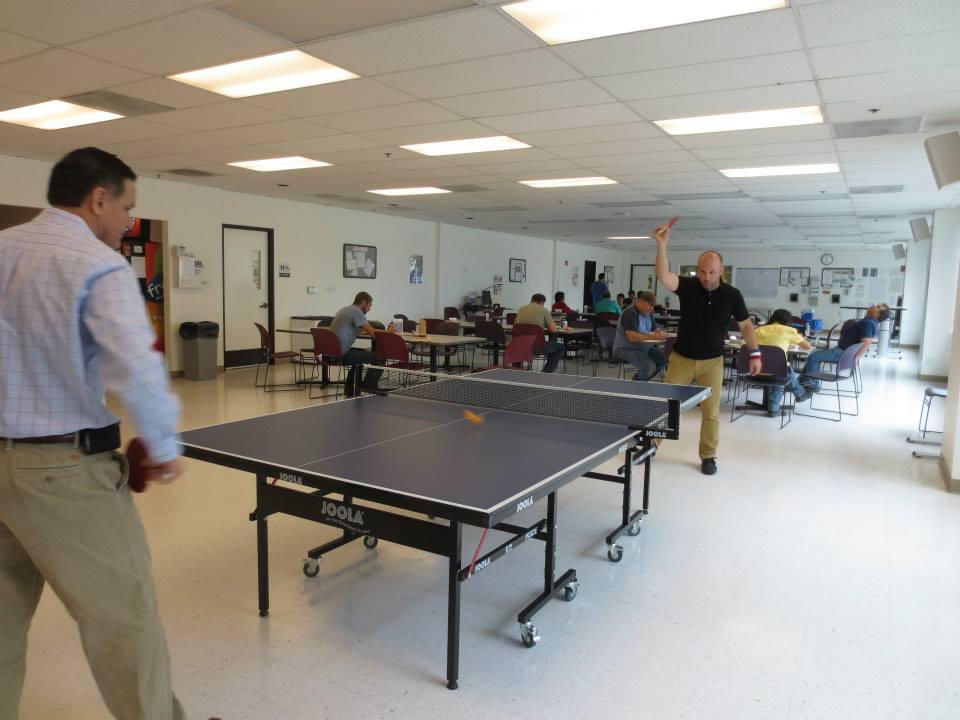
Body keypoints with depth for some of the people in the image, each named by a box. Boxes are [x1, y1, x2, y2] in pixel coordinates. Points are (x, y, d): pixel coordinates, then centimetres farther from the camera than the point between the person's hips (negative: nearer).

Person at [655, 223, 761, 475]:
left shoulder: (732, 295, -8)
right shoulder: (688, 286, -11)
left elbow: (745, 324, 4)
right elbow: (664, 277, -31)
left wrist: (755, 353, -3)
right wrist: (662, 245, -43)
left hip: (712, 362, 0)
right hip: (681, 358, 0)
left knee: (711, 412, 4)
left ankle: (708, 456, 20)